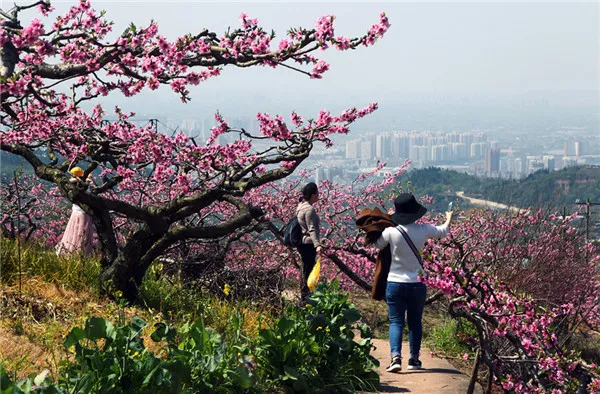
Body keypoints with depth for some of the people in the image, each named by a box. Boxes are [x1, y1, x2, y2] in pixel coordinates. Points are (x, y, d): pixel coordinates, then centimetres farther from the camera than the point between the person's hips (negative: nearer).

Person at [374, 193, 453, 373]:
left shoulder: (391, 232, -12)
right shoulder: (423, 230, -6)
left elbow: (378, 245, 9)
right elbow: (442, 231, 16)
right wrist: (448, 220, 39)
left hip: (395, 283, -2)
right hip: (417, 284, 2)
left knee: (396, 322, 2)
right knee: (415, 322, 15)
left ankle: (396, 356, -16)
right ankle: (414, 359, 21)